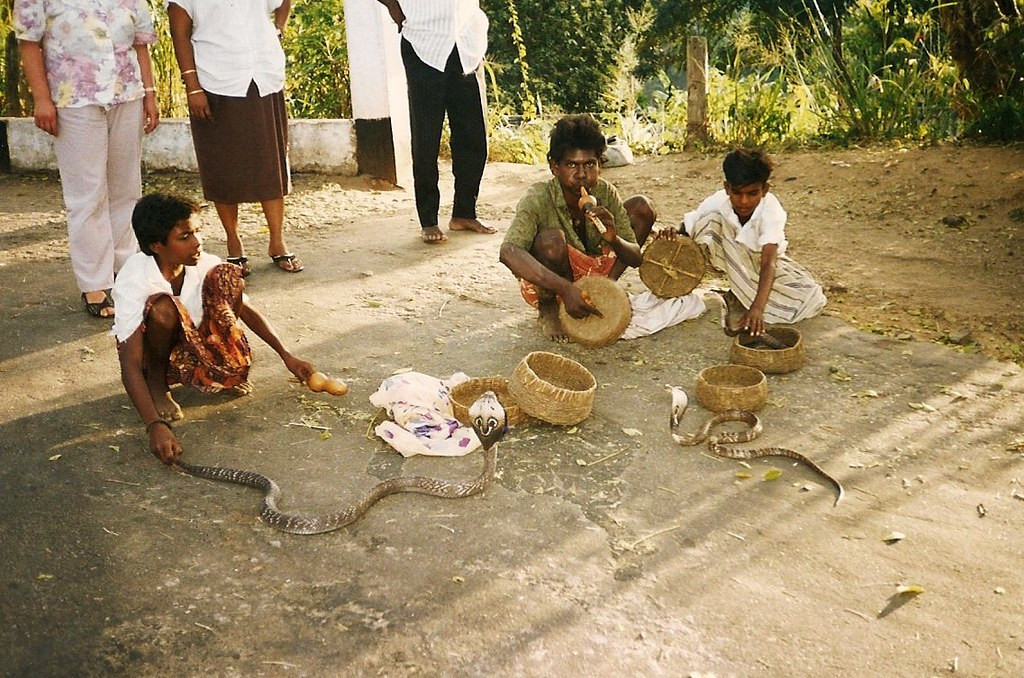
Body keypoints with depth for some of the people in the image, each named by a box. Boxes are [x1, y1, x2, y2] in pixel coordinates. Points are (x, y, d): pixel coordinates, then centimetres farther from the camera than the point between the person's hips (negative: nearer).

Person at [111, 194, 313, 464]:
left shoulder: (203, 264, -19)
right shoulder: (133, 282, -31)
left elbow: (246, 310, -4)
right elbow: (129, 366, -36)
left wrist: (286, 356, -9)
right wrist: (155, 426, -49)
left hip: (190, 341, 4)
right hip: (150, 350, -3)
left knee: (227, 277, -20)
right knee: (162, 308, -37)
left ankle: (228, 370, -3)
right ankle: (156, 380, -8)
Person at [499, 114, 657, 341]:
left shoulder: (605, 193, -14)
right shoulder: (538, 199, -28)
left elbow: (635, 258, -11)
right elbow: (508, 252, -45)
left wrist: (614, 240, -35)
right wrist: (565, 288, -52)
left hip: (590, 273, 5)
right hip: (544, 283, -5)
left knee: (642, 207, -5)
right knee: (552, 239, -37)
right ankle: (547, 310, -7)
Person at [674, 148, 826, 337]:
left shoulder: (771, 210, -33)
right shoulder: (715, 204, -26)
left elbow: (768, 262, -44)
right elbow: (685, 231, -14)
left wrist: (757, 307, -58)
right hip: (730, 260, 1)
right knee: (709, 222, -32)